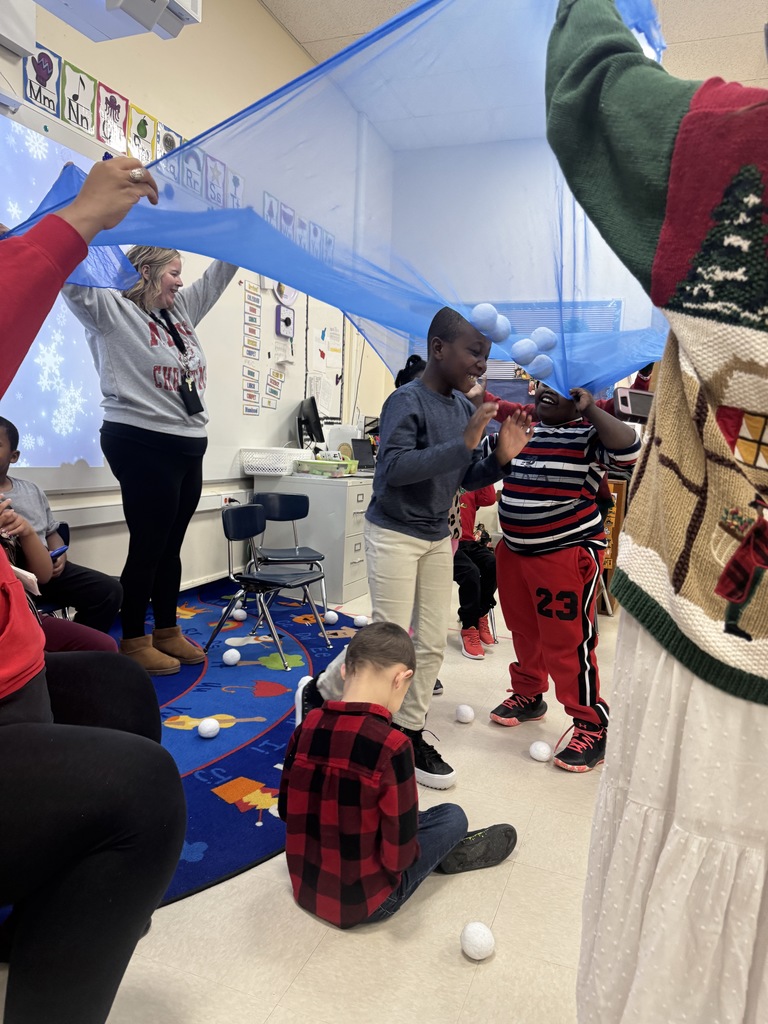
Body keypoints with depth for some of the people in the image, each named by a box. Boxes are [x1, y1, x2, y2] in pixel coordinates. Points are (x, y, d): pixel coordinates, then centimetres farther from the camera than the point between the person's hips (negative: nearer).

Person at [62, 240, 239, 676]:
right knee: (148, 547, -1)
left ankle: (168, 632, 28)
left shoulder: (182, 311, 16)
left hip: (188, 445, 8)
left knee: (171, 546, 15)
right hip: (143, 444, -7)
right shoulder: (113, 310, -4)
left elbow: (219, 274, 22)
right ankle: (133, 641, 14)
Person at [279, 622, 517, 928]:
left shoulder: (306, 728, -11)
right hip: (363, 903, -5)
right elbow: (399, 855, -23)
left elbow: (286, 810, 2)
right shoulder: (391, 746, -28)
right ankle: (450, 853, 36)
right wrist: (404, 853, -1)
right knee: (452, 817, 11)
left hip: (305, 885, 6)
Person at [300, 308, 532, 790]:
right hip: (394, 534, -7)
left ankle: (409, 733, 26)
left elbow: (469, 478, 7)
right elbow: (394, 469, -29)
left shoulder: (464, 406, 3)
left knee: (433, 644, 9)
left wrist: (500, 456, -12)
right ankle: (320, 690, 26)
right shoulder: (407, 401, -17)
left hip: (437, 537, 7)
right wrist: (463, 442, -32)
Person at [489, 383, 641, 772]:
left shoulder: (588, 434, -8)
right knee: (524, 631, 20)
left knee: (568, 643, -3)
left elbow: (627, 450, -27)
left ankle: (592, 728, 13)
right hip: (513, 550, 7)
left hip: (568, 554, -7)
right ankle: (528, 696, 41)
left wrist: (590, 408, -20)